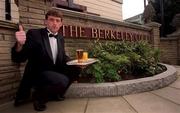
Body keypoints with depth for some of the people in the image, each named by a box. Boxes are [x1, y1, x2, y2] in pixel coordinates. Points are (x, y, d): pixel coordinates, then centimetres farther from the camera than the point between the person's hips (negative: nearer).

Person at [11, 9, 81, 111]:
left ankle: (55, 92, 12)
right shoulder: (34, 34, -12)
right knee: (62, 80, -30)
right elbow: (18, 59, -17)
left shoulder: (60, 38, 7)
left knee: (76, 69, -8)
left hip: (54, 72, 7)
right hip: (37, 74, -6)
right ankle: (39, 96, 1)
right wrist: (20, 44, -40)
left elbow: (62, 57, 17)